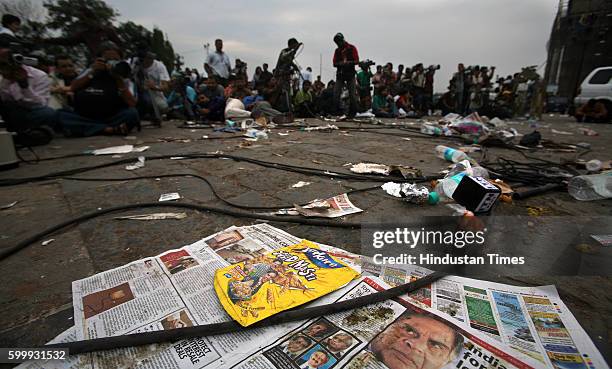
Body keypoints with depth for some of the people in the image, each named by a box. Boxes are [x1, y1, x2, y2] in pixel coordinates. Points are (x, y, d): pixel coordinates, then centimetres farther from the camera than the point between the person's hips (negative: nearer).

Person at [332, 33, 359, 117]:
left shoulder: (352, 48, 1)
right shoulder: (337, 50, 12)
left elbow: (356, 61, -4)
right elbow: (334, 63, 8)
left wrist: (348, 62, -21)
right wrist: (339, 63, -14)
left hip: (350, 73, -3)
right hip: (340, 74, 3)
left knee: (352, 94, -2)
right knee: (336, 94, -7)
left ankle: (353, 112, 6)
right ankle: (337, 111, 0)